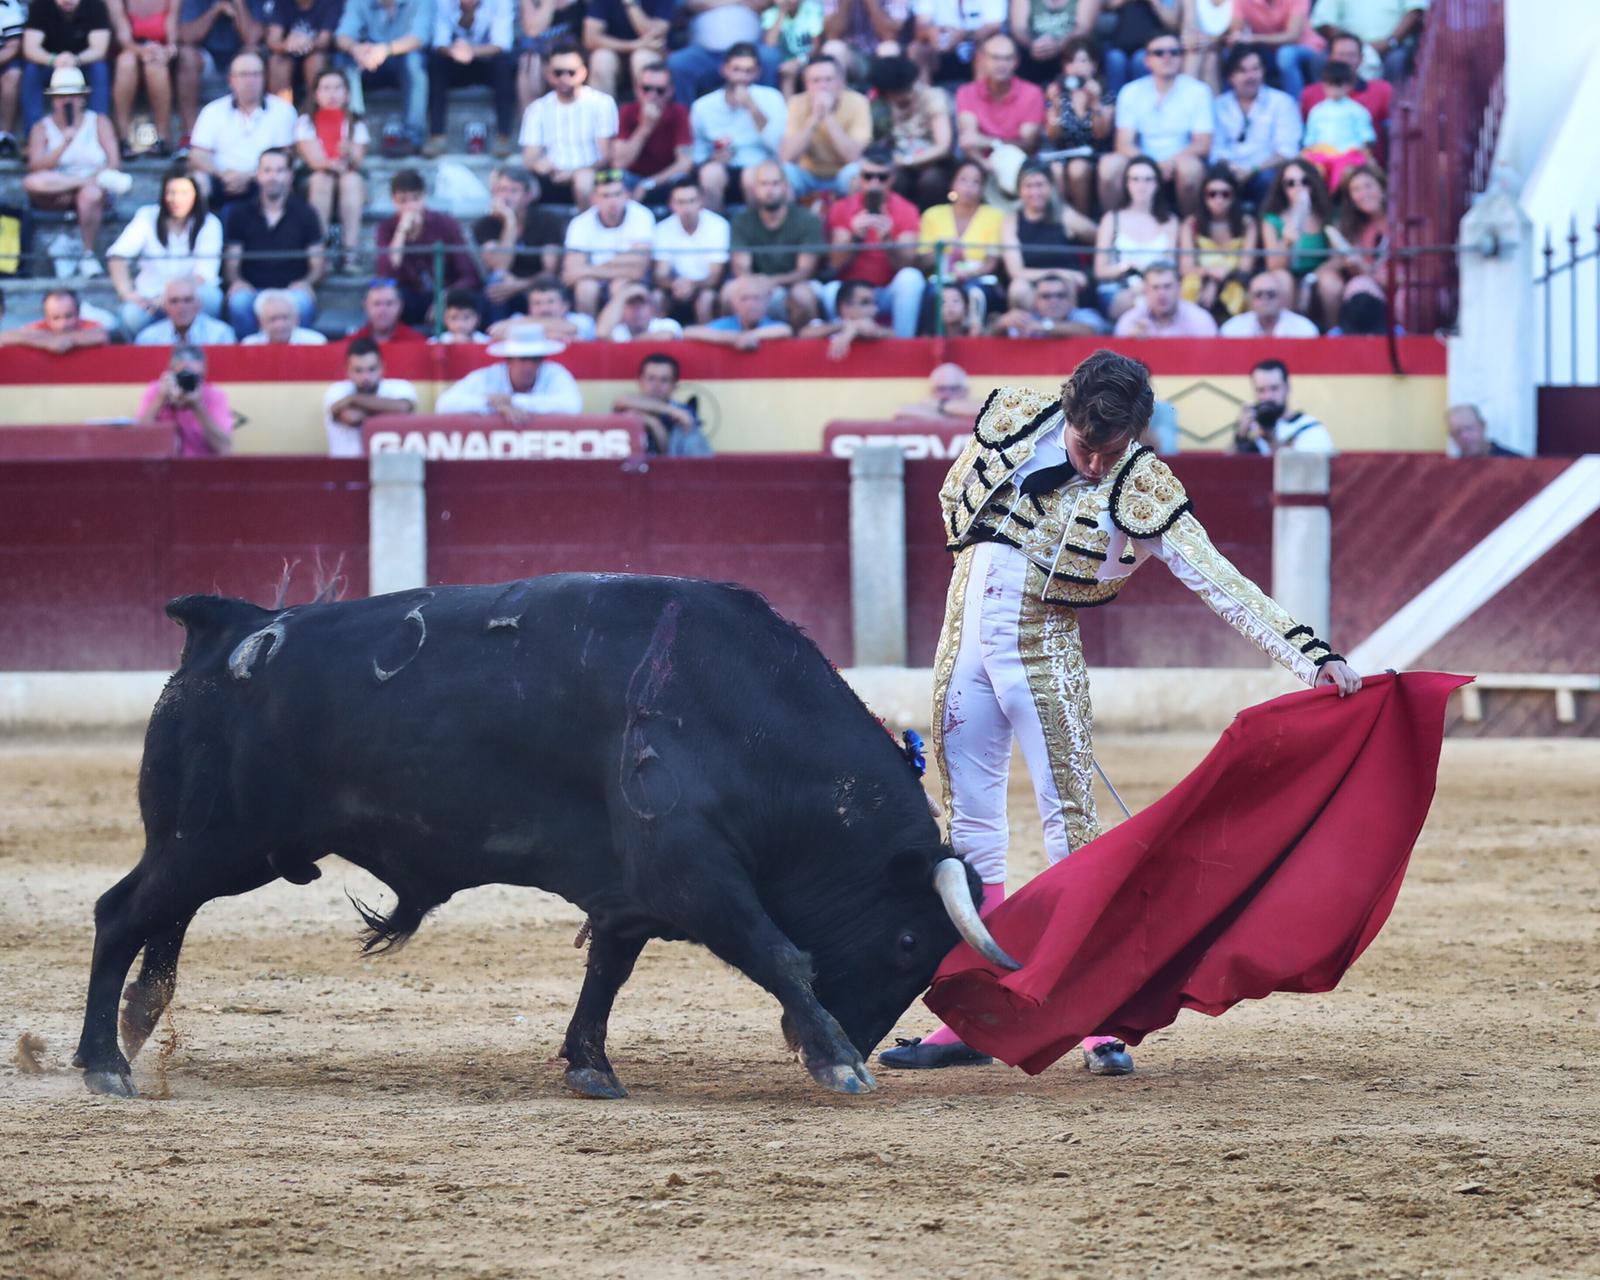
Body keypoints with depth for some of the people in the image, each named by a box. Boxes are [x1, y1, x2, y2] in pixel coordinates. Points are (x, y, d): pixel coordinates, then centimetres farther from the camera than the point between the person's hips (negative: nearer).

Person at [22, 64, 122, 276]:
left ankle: (88, 256, -30)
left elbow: (114, 162, 0)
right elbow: (36, 167, -7)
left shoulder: (99, 123, 9)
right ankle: (104, 179, -26)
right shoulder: (42, 128, 8)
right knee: (31, 183, -34)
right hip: (54, 198, 1)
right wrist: (64, 144, -17)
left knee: (90, 194, -40)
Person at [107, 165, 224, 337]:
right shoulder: (148, 216, -3)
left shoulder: (209, 224, -5)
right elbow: (117, 255, -12)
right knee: (133, 315, -34)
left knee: (209, 296, -34)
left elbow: (204, 273, -15)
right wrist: (126, 292, -31)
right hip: (150, 296, 0)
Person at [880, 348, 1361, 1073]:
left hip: (1042, 654, -3)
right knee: (968, 823, 7)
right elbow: (954, 498, 14)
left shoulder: (1144, 495, -12)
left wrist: (1312, 656, -25)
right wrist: (985, 568, 9)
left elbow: (1224, 587, -17)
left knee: (1070, 821, -9)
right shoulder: (1012, 422, -4)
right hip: (966, 648, 3)